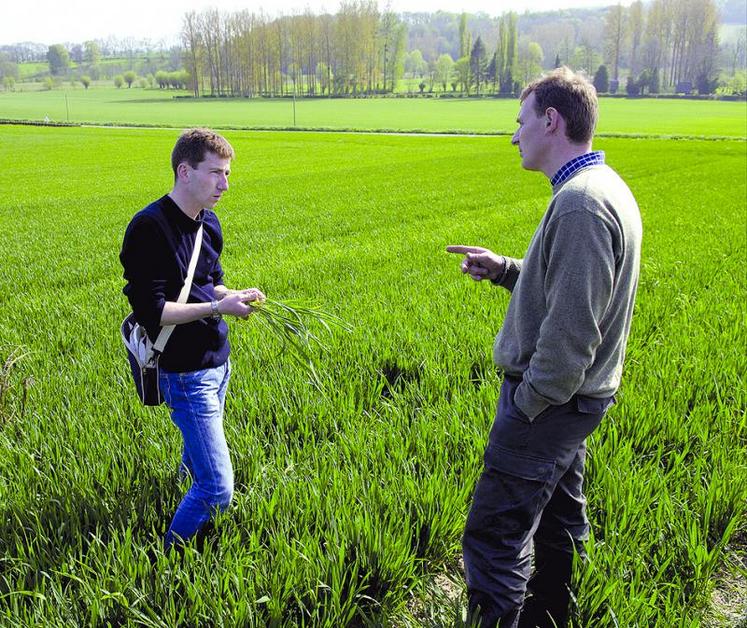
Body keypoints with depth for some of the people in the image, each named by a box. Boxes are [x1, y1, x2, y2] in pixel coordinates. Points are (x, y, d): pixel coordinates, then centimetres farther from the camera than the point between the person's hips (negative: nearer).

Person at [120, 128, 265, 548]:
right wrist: (217, 308, -21)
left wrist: (234, 296, -2)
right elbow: (150, 311, -22)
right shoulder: (150, 228, -20)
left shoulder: (209, 222, 7)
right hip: (186, 374, -8)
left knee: (198, 456, 24)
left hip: (218, 363, 8)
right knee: (218, 490, -6)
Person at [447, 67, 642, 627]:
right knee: (559, 522, 23)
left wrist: (528, 404, -17)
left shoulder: (581, 205, -24)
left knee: (493, 538, -2)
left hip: (548, 402, -11)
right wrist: (503, 270, 7)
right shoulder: (604, 187, 10)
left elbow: (571, 328, -27)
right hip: (572, 398, 11)